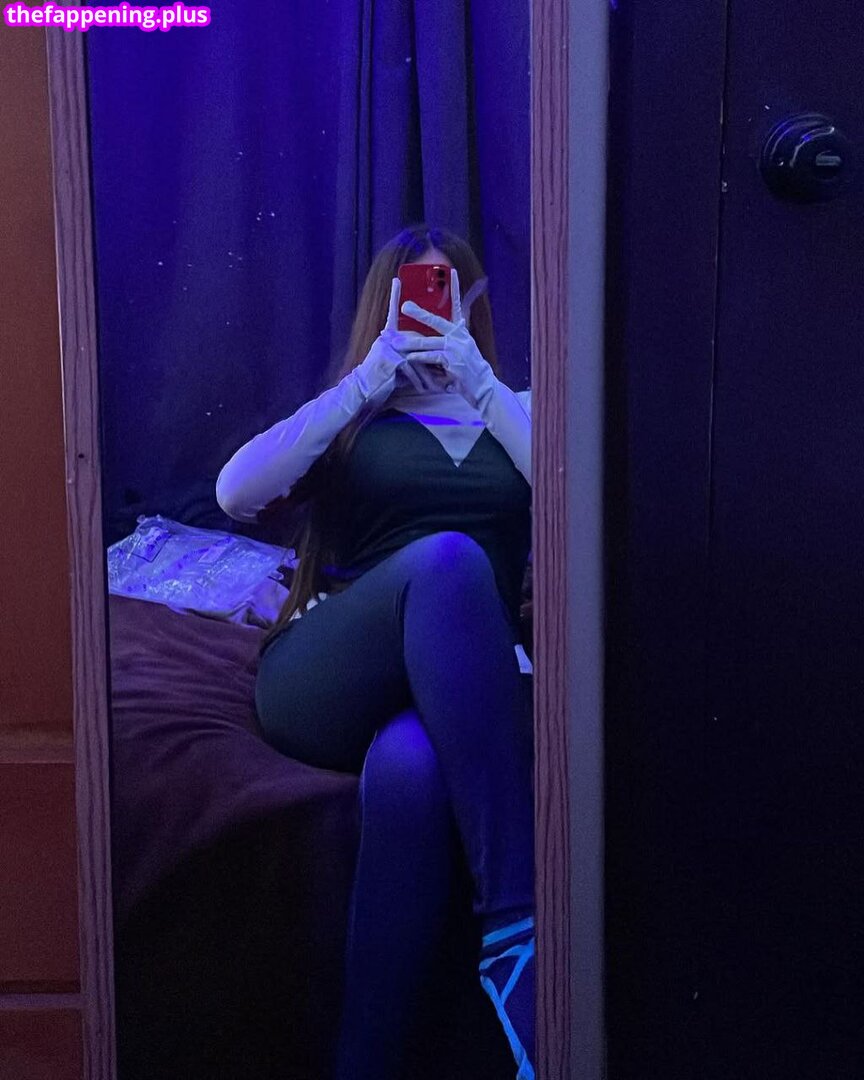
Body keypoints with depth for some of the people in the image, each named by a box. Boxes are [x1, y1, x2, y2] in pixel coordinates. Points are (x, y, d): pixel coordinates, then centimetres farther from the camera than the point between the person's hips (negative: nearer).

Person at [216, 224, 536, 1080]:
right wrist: (371, 377, -1)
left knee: (410, 766, -39)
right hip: (320, 686, 0)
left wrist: (477, 380, -2)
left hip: (457, 693, 1)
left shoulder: (511, 412, 24)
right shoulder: (345, 416, 22)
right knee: (446, 557, -36)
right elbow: (237, 494, -1)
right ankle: (514, 918, -43)